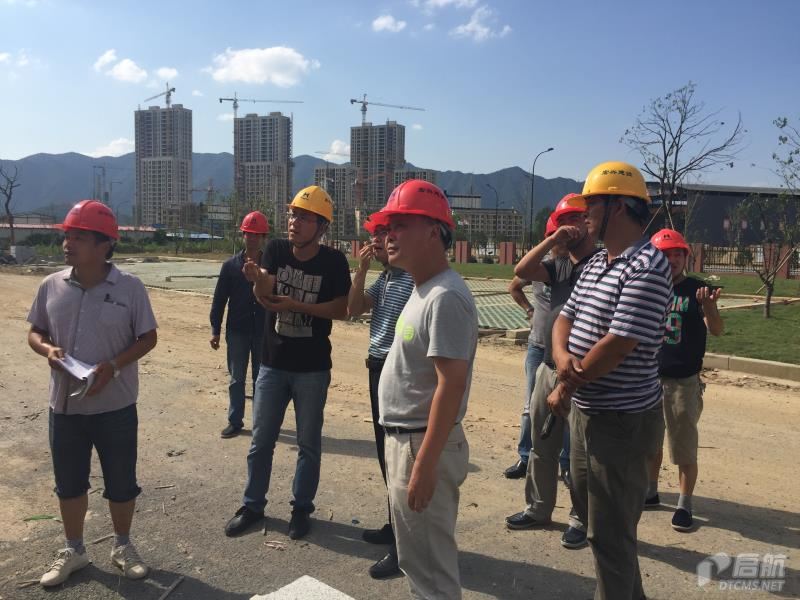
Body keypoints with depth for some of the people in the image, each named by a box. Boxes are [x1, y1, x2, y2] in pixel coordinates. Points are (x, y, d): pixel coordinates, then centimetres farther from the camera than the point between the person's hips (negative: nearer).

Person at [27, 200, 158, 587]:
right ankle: (73, 550, 38)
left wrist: (113, 365, -20)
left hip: (115, 406, -3)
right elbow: (35, 332, 10)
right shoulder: (51, 286, -1)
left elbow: (148, 338, -5)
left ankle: (122, 546, 34)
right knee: (68, 482, 17)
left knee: (121, 482, 11)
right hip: (64, 405, 3)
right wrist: (47, 350, -13)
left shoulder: (129, 288, -11)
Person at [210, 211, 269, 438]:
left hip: (263, 331, -1)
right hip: (237, 331, 1)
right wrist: (215, 329, -1)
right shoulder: (231, 265, 0)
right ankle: (235, 421, 20)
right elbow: (219, 299, 1)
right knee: (236, 379, 9)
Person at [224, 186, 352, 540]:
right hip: (273, 364, 3)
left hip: (313, 369, -2)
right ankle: (253, 506, 31)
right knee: (261, 441, 14)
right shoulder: (275, 250, -4)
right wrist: (256, 279, -40)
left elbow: (341, 310, -12)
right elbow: (263, 296, -17)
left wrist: (295, 305, -20)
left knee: (308, 443, 11)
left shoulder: (333, 261, -11)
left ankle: (302, 508, 29)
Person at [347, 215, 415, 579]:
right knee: (386, 453, 18)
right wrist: (361, 270, 0)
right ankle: (395, 526, 33)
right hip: (378, 369, 9)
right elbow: (354, 310, 10)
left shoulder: (414, 278, -17)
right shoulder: (384, 278, 12)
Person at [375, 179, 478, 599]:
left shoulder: (445, 297, -22)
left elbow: (451, 384, -27)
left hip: (423, 444, -10)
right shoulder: (421, 291, 10)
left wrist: (425, 463, -27)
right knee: (417, 555, 25)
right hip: (404, 438, 10)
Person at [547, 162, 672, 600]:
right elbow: (565, 318, 9)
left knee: (609, 530, 4)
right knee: (588, 508, 24)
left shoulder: (646, 267, -20)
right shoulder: (595, 264, 10)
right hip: (586, 410, 10)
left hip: (622, 419, -10)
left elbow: (617, 345, -25)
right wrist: (562, 356, -14)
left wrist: (564, 389, -12)